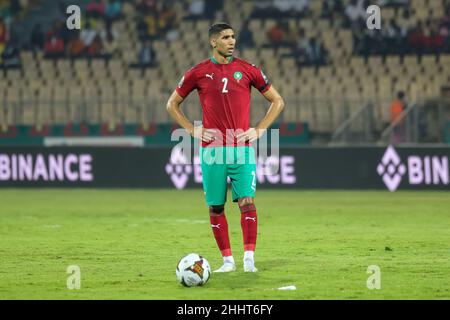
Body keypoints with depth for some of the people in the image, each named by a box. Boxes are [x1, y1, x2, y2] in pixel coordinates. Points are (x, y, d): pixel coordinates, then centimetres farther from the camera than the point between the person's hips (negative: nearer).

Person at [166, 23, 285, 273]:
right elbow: (173, 104, 15)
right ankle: (228, 260, 11)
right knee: (216, 206, 2)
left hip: (242, 148, -1)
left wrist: (259, 130, 2)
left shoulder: (248, 70, 4)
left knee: (247, 200, -12)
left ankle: (249, 258, -10)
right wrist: (193, 130, 3)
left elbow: (277, 101, 11)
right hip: (212, 148, 1)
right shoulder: (198, 73, 3)